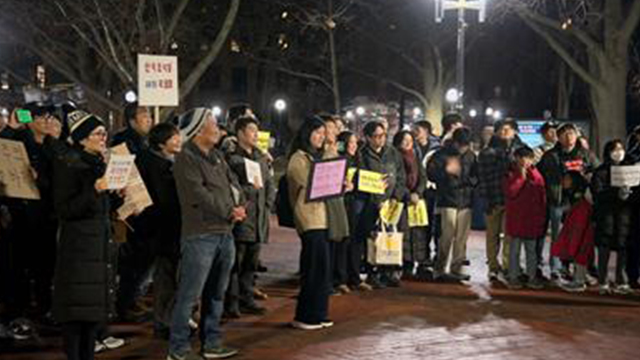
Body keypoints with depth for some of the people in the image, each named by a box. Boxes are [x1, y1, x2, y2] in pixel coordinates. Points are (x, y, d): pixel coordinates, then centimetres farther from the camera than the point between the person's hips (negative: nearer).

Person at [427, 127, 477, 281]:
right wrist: (446, 171, -20)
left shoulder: (470, 156, 12)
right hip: (447, 201, -5)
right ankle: (439, 269, 2)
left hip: (465, 202, 5)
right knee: (447, 237, -8)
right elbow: (430, 173, -7)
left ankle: (456, 269, 13)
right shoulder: (442, 154, -2)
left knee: (462, 237, 5)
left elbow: (476, 176, 17)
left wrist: (468, 181, -4)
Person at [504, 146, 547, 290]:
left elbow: (542, 197, 7)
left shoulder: (536, 175, 4)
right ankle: (513, 277, 10)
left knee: (532, 250, 10)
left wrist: (542, 217, 4)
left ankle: (532, 277, 16)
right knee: (515, 249, 4)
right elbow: (510, 192, -17)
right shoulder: (511, 174, -2)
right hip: (515, 219, -2)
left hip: (532, 219, 2)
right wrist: (521, 177, -17)